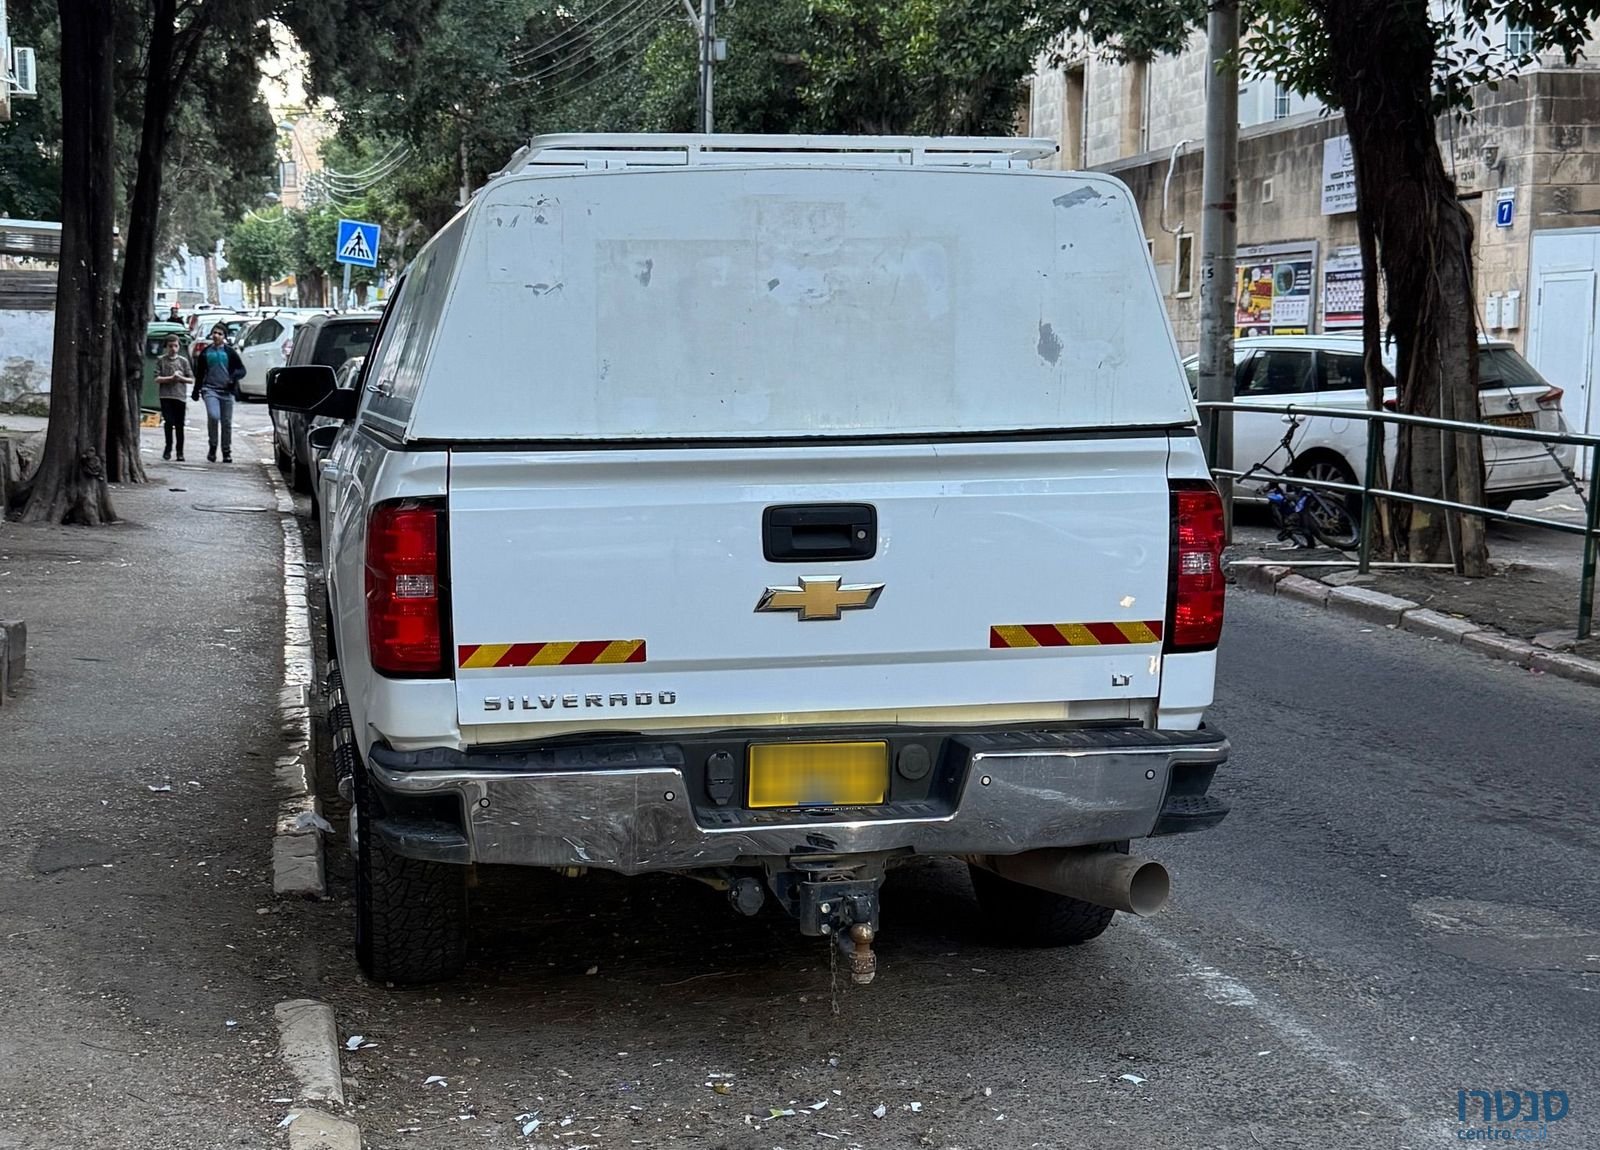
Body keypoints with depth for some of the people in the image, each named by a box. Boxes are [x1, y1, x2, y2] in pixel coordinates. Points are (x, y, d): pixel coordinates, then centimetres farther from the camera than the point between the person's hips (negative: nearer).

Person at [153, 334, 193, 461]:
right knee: (169, 422, -14)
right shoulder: (161, 360, 6)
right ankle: (168, 447, 3)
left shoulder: (183, 361, 9)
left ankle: (180, 452, 9)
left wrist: (180, 378, -7)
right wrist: (171, 378, -10)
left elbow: (191, 380, 10)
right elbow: (157, 379, -1)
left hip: (180, 396, 1)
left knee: (179, 425, 2)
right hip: (166, 396, -1)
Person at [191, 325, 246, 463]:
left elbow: (241, 370, 6)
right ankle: (212, 447, -5)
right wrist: (196, 391, 19)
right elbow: (199, 373, 18)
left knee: (226, 423, 4)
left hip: (226, 391, 0)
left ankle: (227, 452, 16)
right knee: (213, 416, -22)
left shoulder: (230, 352, 5)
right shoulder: (205, 352, 10)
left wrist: (234, 377, -15)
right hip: (210, 389, 0)